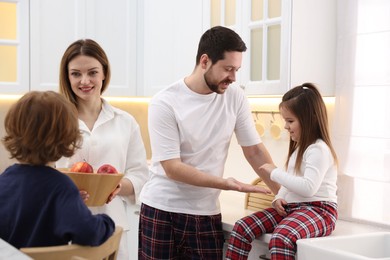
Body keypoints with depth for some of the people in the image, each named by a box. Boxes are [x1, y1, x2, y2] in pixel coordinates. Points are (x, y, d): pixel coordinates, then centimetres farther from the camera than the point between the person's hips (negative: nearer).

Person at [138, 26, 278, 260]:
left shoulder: (235, 97, -1)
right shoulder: (165, 103, -13)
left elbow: (254, 150, 5)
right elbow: (172, 168, -16)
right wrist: (226, 184, -24)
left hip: (207, 213, 3)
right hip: (162, 210, -3)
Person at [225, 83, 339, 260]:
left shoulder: (319, 149, -11)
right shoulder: (298, 148, 20)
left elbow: (308, 188, -24)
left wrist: (274, 173, -16)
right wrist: (279, 197, 3)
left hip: (317, 209, -9)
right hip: (290, 206, 9)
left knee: (280, 238, -38)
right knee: (241, 228, -9)